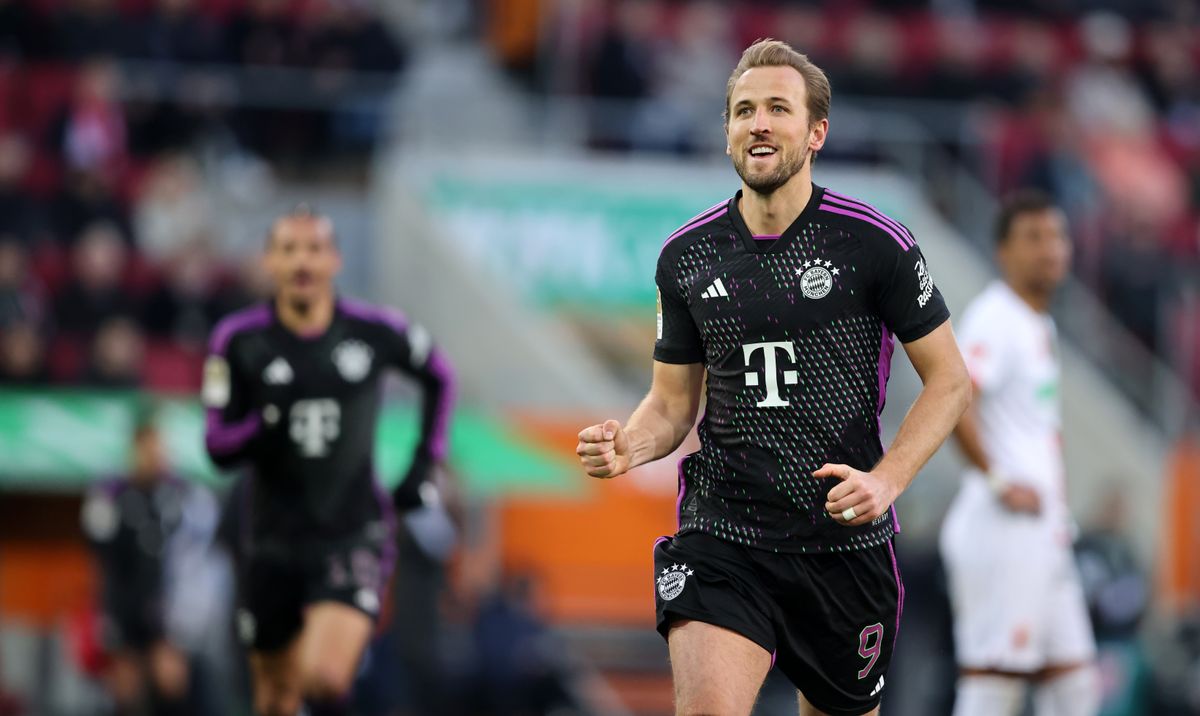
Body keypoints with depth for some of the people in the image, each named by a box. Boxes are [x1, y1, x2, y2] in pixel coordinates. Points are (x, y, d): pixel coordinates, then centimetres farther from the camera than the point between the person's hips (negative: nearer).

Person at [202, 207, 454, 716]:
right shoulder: (240, 340, -5)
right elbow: (217, 446, -4)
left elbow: (438, 376, 16)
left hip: (354, 535, -2)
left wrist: (425, 464, 9)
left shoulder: (374, 331, -5)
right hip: (276, 539, 2)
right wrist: (263, 425, -25)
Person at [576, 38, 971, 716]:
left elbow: (950, 380, 1)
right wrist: (627, 446, -8)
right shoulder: (686, 255, 5)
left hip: (845, 540, -1)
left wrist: (885, 481, -12)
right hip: (721, 532, 1)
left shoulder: (874, 242, -5)